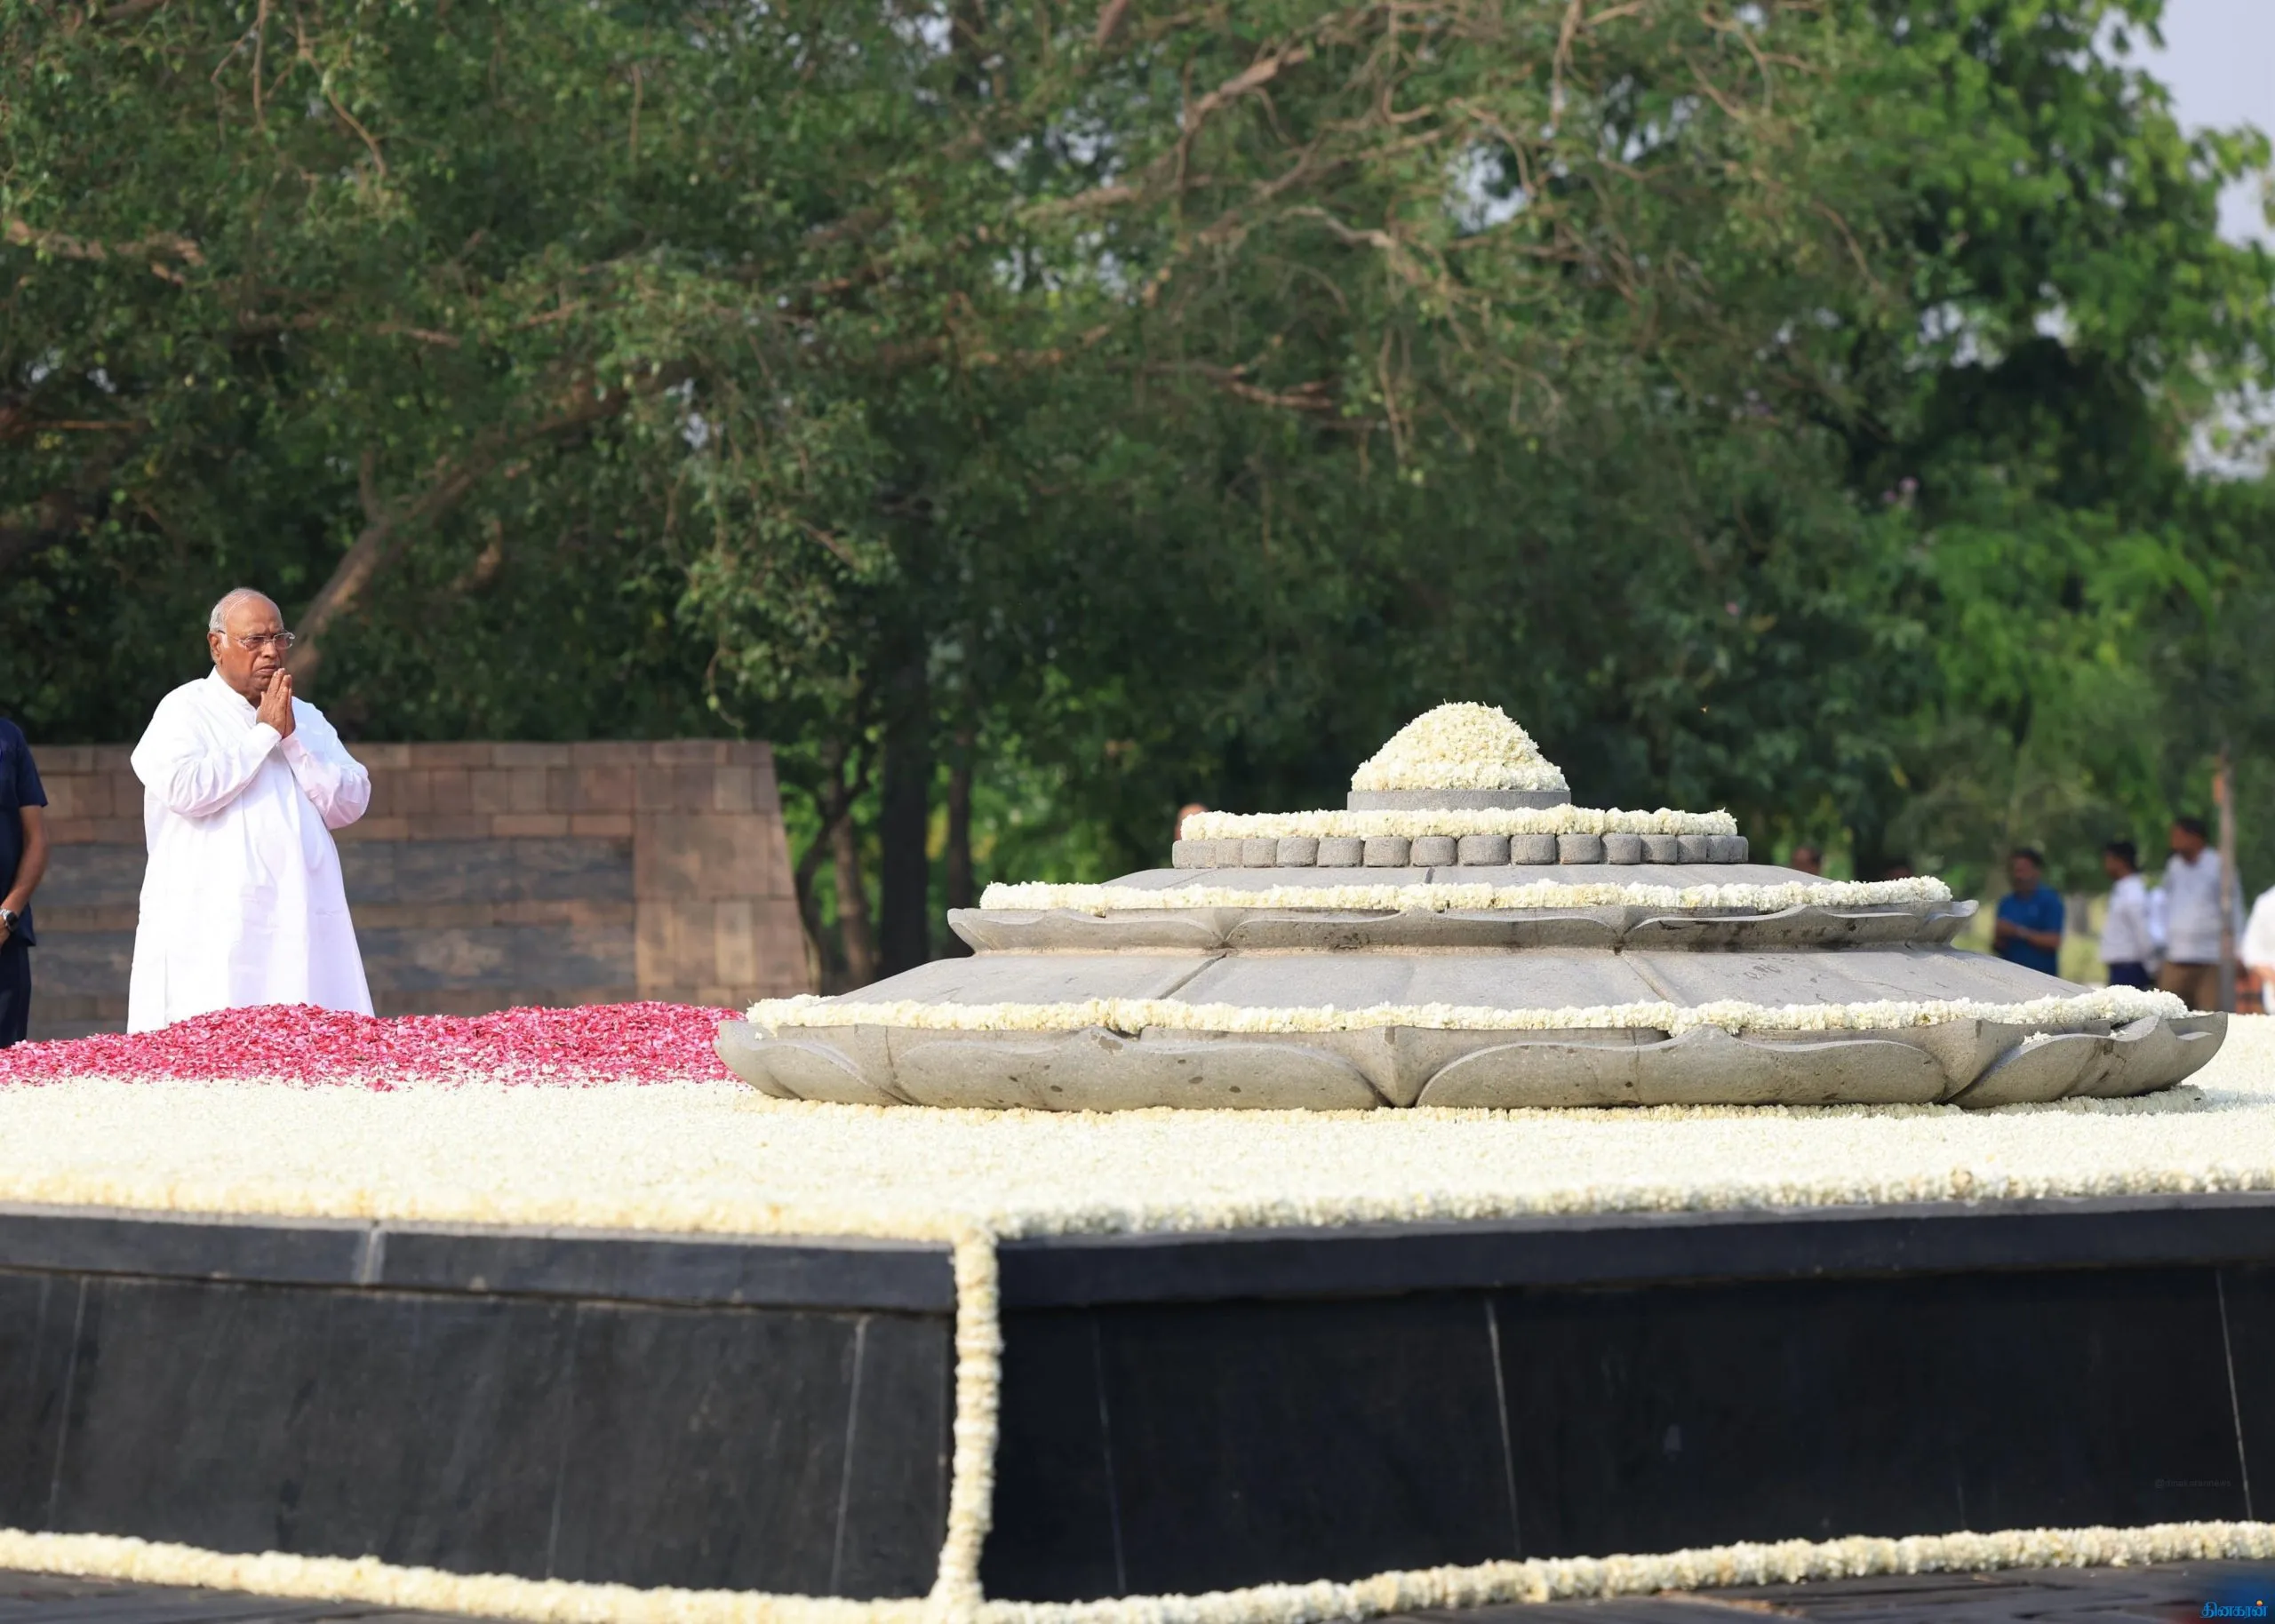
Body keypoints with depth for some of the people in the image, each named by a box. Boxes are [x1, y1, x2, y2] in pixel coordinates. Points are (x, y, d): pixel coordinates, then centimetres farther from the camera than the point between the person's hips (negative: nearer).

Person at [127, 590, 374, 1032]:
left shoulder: (306, 718, 19)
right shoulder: (186, 711, 3)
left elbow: (351, 803, 8)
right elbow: (185, 789, -16)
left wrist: (293, 739, -3)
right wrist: (265, 733, -7)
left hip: (305, 928, 5)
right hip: (215, 929, -5)